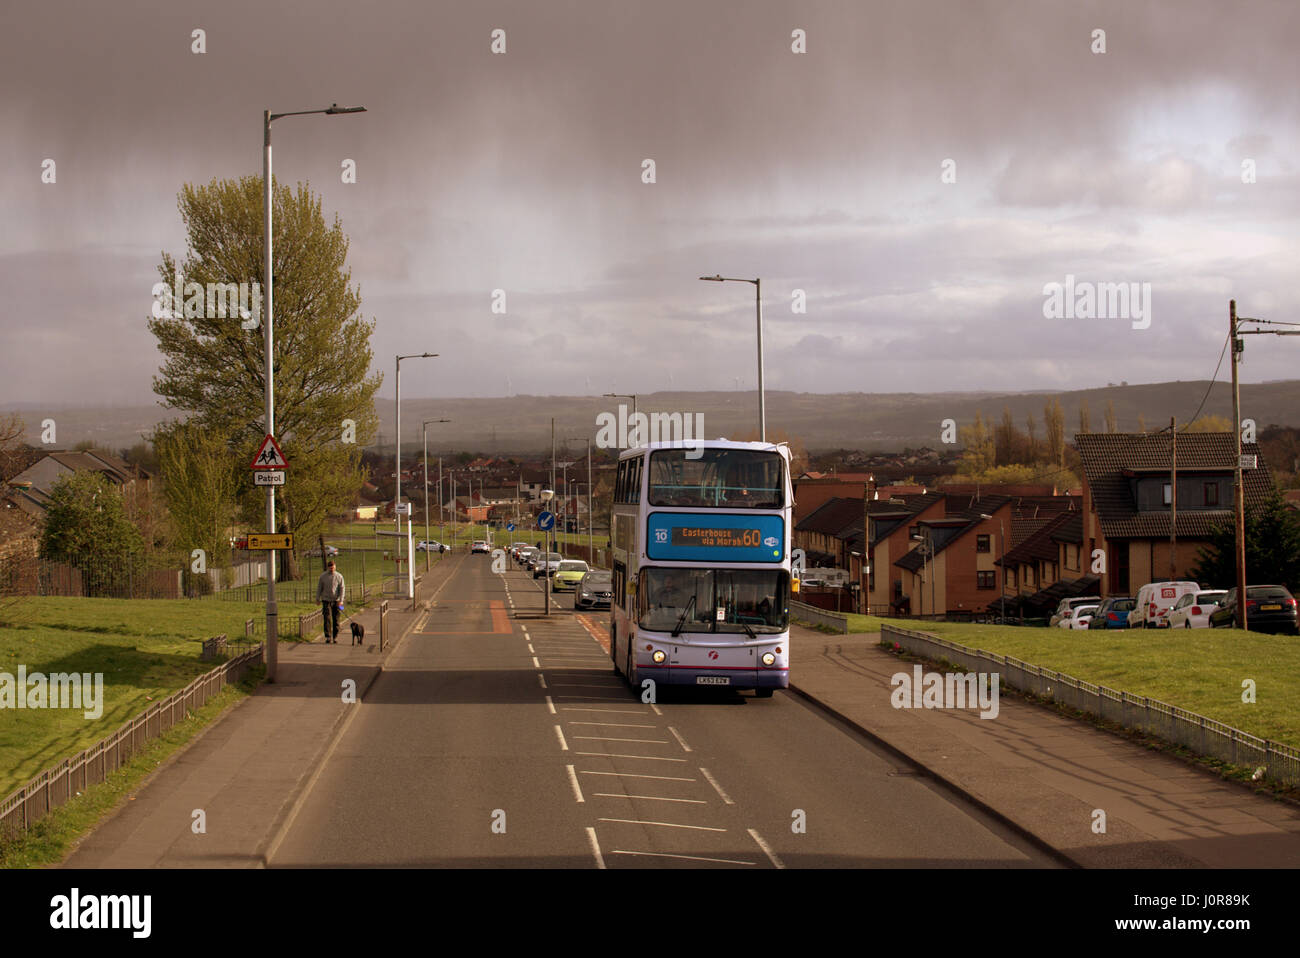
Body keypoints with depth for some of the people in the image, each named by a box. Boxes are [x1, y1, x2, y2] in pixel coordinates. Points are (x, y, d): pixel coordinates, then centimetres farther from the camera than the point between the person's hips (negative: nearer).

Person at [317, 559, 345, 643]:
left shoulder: (339, 576, 0)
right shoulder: (323, 576, 1)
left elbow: (341, 589, -2)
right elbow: (319, 588, 7)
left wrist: (341, 601, -11)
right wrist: (317, 598, 5)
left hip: (336, 601, 0)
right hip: (326, 600, 0)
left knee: (336, 620, 3)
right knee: (327, 619, -9)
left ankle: (335, 638, 11)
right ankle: (328, 637, -10)